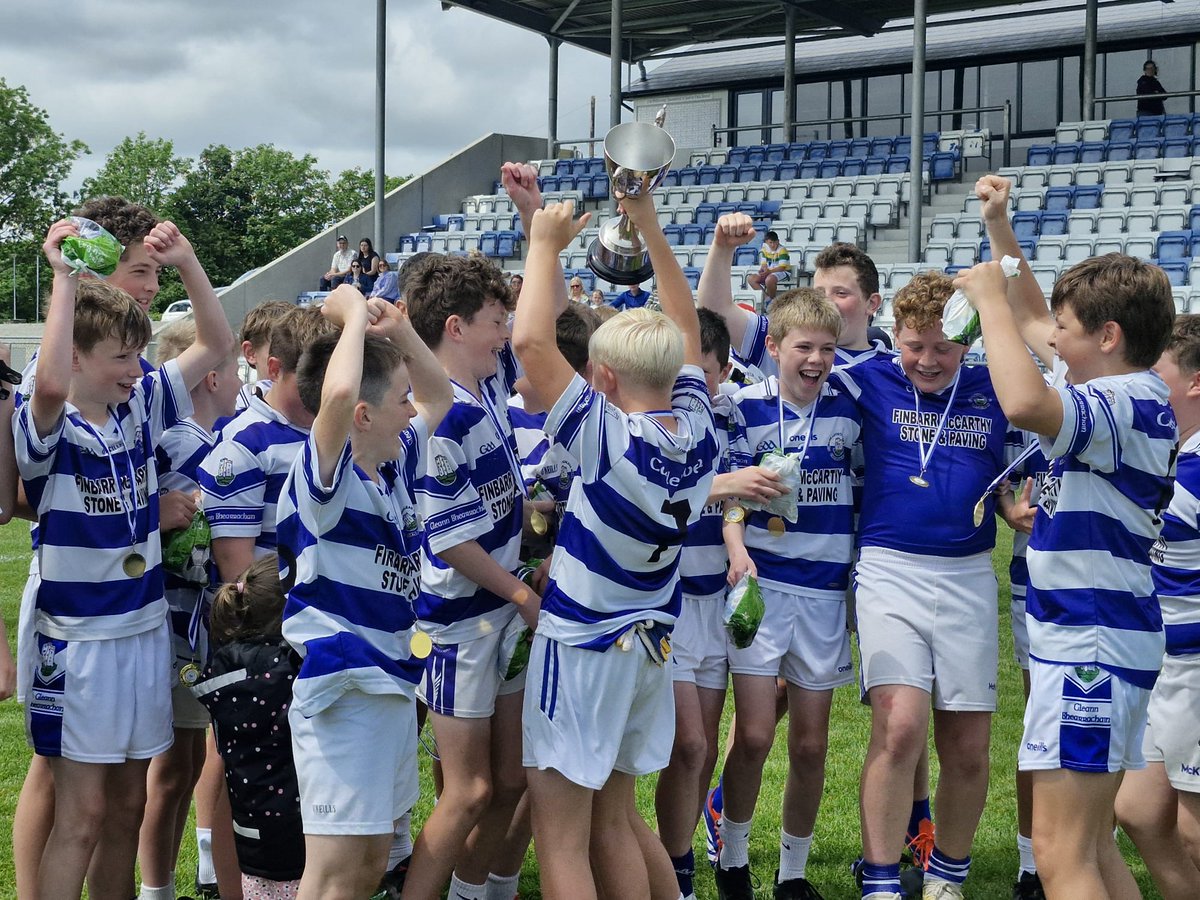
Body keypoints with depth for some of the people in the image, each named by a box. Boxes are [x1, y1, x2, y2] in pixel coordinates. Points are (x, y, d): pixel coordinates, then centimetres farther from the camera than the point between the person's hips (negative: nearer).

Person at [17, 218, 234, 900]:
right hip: (79, 640, -6)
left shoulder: (141, 407, 4)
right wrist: (63, 276, -30)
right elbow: (51, 384, -38)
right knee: (82, 815, -1)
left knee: (128, 806, 14)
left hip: (147, 631, 6)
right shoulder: (48, 427, -14)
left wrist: (187, 262, -6)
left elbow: (218, 344, 7)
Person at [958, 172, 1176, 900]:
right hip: (1087, 631, 11)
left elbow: (1025, 404, -40)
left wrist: (989, 295, -26)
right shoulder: (1118, 391, 11)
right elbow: (1031, 321, 27)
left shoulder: (1127, 404, -19)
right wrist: (1000, 230, 21)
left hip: (1092, 641, -11)